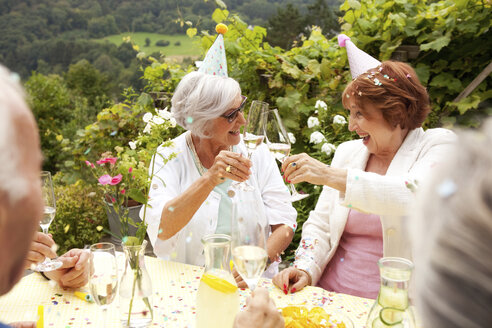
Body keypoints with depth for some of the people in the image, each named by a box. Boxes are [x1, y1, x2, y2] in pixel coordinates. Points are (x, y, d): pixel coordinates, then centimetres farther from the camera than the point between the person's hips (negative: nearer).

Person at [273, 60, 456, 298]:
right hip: (330, 293, 3)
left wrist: (330, 175, -29)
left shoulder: (438, 145, -3)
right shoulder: (348, 151, 8)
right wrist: (305, 269, -10)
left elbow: (417, 196, -25)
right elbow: (320, 225, 8)